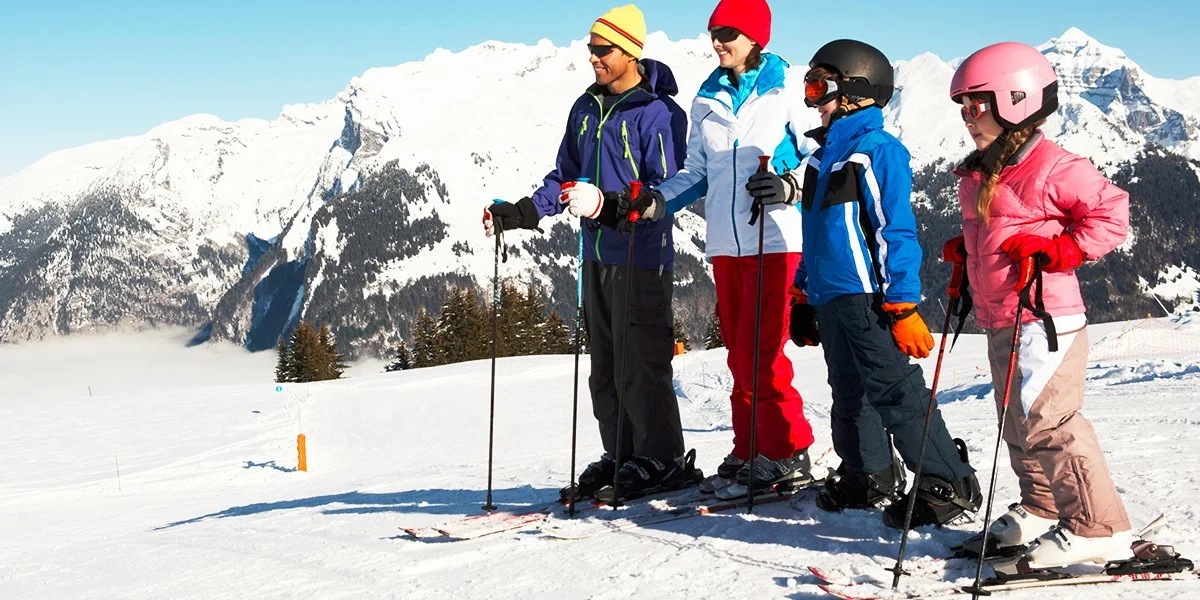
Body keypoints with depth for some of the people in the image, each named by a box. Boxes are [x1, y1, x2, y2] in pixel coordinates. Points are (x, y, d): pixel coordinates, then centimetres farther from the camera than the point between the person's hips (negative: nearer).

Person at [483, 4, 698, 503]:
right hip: (597, 255, 8)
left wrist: (612, 205, -29)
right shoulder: (586, 108, 13)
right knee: (604, 364, 11)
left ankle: (663, 459, 1)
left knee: (639, 363, -8)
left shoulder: (659, 113, -10)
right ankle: (621, 456, 19)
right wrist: (520, 213, 6)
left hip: (641, 258, -8)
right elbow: (565, 177, 19)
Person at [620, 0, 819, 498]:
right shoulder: (708, 100, 14)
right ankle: (750, 454, 15)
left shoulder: (786, 91, -2)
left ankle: (789, 452, -1)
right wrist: (658, 198, 2)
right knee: (739, 352, 8)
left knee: (759, 349, -11)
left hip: (774, 238, -6)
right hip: (725, 243, 6)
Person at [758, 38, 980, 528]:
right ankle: (869, 477, 30)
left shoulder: (878, 150, -10)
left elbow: (896, 231, -14)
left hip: (866, 297, -9)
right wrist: (802, 297, 23)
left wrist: (902, 305, -18)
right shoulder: (824, 155, 17)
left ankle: (948, 484, -4)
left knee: (894, 390, -10)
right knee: (848, 394, 16)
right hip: (830, 297, 9)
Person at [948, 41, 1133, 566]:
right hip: (999, 321, 9)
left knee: (1046, 423, -13)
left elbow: (1111, 213, -11)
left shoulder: (1053, 168, -12)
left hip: (1046, 318, -9)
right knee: (1019, 425, 16)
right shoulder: (977, 175, 15)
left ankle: (1099, 529, -6)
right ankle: (1043, 509, 31)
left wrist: (1059, 249, -19)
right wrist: (966, 251, 14)